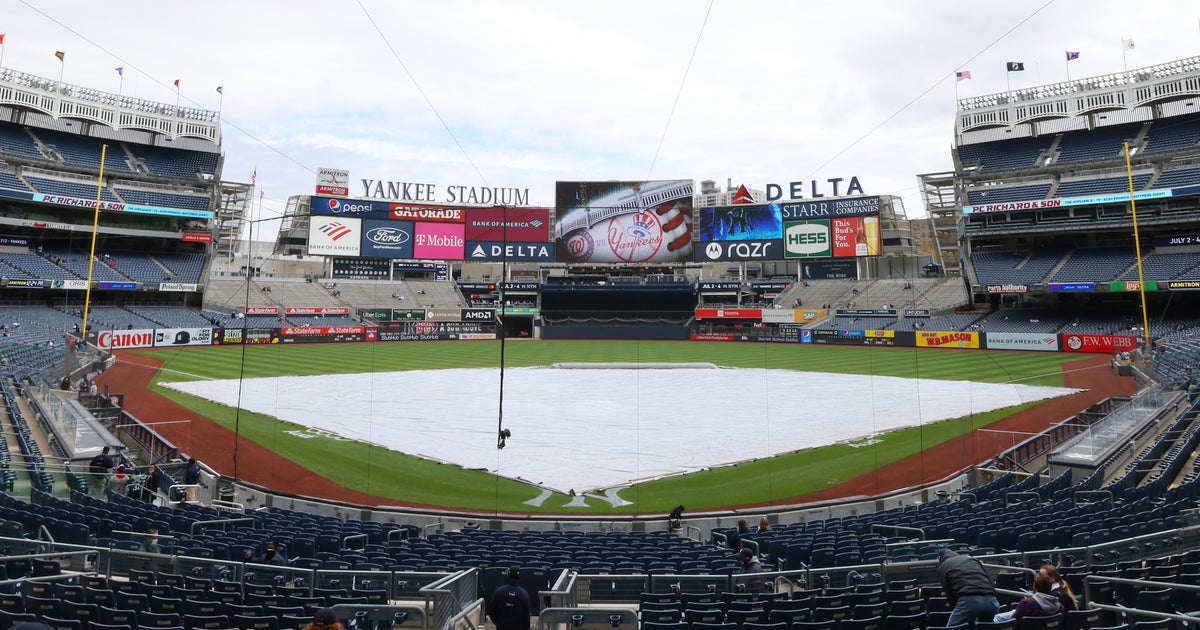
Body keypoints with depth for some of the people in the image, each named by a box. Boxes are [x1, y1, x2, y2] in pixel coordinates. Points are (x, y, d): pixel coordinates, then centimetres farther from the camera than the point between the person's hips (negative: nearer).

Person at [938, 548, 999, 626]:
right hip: (991, 601, 5)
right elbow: (990, 581, 26)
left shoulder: (943, 566, 21)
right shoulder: (971, 559, 33)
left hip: (968, 600, -5)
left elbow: (949, 594, 14)